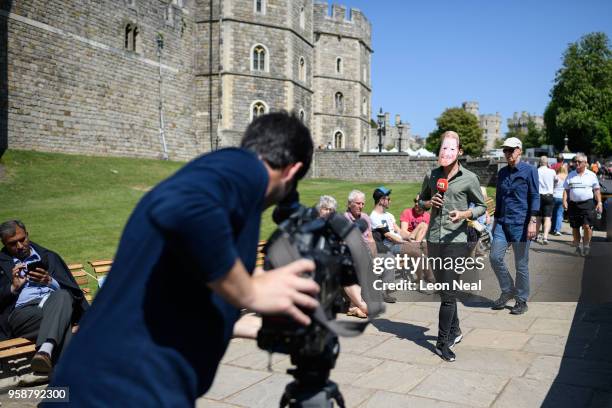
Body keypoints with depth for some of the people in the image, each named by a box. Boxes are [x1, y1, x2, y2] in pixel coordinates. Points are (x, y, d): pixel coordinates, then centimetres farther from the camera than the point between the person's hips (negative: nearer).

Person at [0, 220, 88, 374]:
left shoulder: (48, 256, 27)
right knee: (60, 320, -36)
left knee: (62, 296, -38)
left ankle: (45, 351, -58)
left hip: (54, 301, 1)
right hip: (22, 311, -1)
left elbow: (69, 289, 16)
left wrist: (50, 281, -2)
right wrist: (13, 287, -3)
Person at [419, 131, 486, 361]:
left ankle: (443, 342, 5)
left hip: (455, 241, -4)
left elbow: (482, 206, 5)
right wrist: (429, 203, -2)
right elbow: (421, 200, 21)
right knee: (443, 290, 16)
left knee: (448, 293, -6)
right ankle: (454, 331, 35)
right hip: (433, 239, 4)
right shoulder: (432, 176, 8)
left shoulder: (469, 178, -2)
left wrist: (465, 214, -14)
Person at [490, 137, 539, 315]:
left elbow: (535, 197, -7)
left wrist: (532, 222, -15)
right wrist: (495, 220, 19)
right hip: (502, 223, 5)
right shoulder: (502, 172, 14)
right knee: (495, 257, -4)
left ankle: (521, 300, 16)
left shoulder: (529, 171, -2)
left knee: (521, 264, 2)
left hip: (521, 224, -5)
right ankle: (507, 290, 18)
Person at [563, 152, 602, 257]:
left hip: (587, 204, -2)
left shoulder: (591, 175, 7)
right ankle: (577, 246, 21)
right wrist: (564, 201, -4)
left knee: (587, 226, -13)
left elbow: (596, 190, 8)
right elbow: (566, 190, 11)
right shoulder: (571, 175, 12)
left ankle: (586, 245, 2)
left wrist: (599, 202, -2)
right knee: (575, 227, 7)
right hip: (573, 204, 2)